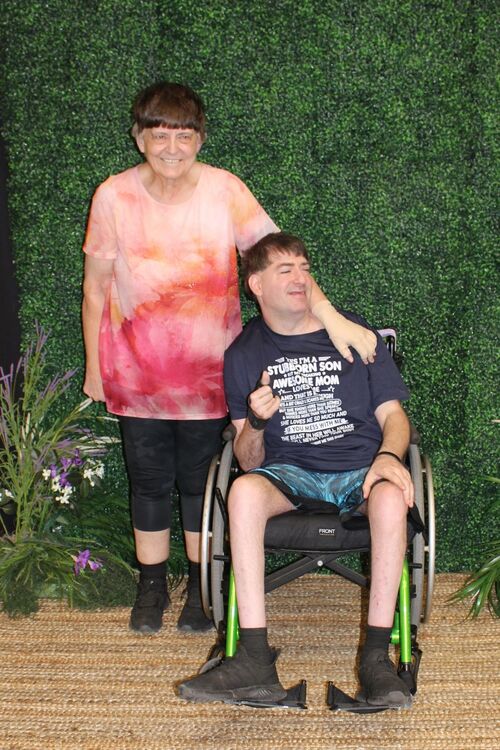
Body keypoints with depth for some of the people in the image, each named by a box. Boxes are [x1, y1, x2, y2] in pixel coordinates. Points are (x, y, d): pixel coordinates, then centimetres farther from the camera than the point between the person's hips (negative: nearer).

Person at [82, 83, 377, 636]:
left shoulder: (225, 191, -12)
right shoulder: (113, 197, -9)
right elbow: (96, 288, 0)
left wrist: (332, 318, -30)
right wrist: (93, 366, 4)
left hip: (207, 368, 0)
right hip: (135, 371, 1)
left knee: (200, 481, 12)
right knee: (149, 481, 13)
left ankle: (201, 587, 34)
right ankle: (152, 586, 34)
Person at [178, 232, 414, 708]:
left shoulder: (354, 334, 7)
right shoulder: (244, 354, 7)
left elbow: (393, 415, 6)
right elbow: (249, 461, 5)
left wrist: (388, 456, -17)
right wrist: (255, 422, -18)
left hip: (359, 470, 0)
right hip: (290, 473, 1)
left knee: (391, 497, -35)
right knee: (244, 491, -33)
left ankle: (376, 658, -27)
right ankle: (255, 661, -32)